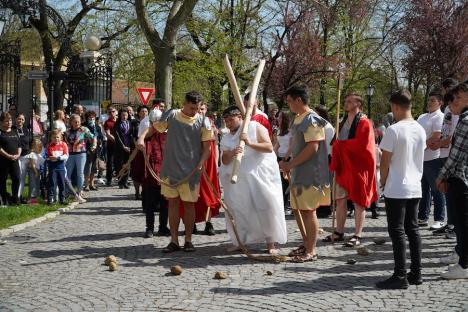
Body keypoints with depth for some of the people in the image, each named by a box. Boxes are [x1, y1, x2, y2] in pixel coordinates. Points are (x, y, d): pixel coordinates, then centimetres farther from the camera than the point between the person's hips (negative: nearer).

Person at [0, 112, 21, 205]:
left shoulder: (14, 132, 15)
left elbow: (19, 145, 16)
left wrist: (18, 154, -1)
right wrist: (8, 155, -17)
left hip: (14, 159, 5)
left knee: (16, 178, 0)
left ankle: (15, 199, 10)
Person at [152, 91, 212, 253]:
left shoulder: (203, 121, -2)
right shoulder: (171, 115, 0)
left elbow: (207, 147, -2)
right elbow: (154, 128, 8)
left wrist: (201, 163, -15)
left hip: (191, 170, -1)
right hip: (170, 168, 1)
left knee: (189, 203, 5)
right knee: (173, 203, 5)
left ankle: (188, 240, 16)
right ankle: (174, 241, 11)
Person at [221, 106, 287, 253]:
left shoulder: (255, 127, -1)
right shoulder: (226, 138, 13)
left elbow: (269, 147, -11)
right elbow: (224, 160, 2)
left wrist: (250, 143, -22)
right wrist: (231, 154, -20)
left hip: (260, 174, -4)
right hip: (239, 179, 4)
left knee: (267, 206, -8)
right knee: (237, 208, -1)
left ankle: (270, 243, -1)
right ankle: (239, 241, 10)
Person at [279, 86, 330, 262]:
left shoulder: (311, 120, -16)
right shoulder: (298, 118, 14)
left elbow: (312, 148, -23)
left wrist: (290, 164, -19)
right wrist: (290, 165, 9)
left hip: (310, 173, -10)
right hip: (299, 173, 10)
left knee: (308, 211, -4)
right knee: (297, 209, 15)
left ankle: (311, 251, 3)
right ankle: (306, 244, 28)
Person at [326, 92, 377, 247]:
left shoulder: (364, 123, -10)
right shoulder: (344, 122, 14)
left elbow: (361, 145, -19)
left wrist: (340, 144, -11)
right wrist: (335, 163, 5)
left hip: (358, 168, -8)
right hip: (343, 166, 8)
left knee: (358, 202, -1)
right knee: (340, 200, 9)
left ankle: (357, 236, 4)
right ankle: (339, 232, 18)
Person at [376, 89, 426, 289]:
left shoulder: (394, 130, -16)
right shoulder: (420, 130, 6)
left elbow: (385, 161, -12)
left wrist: (383, 182, 1)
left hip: (396, 189, -7)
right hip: (415, 188, 7)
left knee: (397, 231, -2)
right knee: (412, 229, 12)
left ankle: (400, 276, -2)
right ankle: (416, 273, 15)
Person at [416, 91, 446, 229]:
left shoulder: (440, 117, -8)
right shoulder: (422, 117, 18)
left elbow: (435, 138, -15)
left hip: (433, 159, -8)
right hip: (420, 158, 8)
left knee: (436, 191, -2)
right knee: (424, 189, 14)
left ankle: (439, 220, 4)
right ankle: (423, 218, 22)